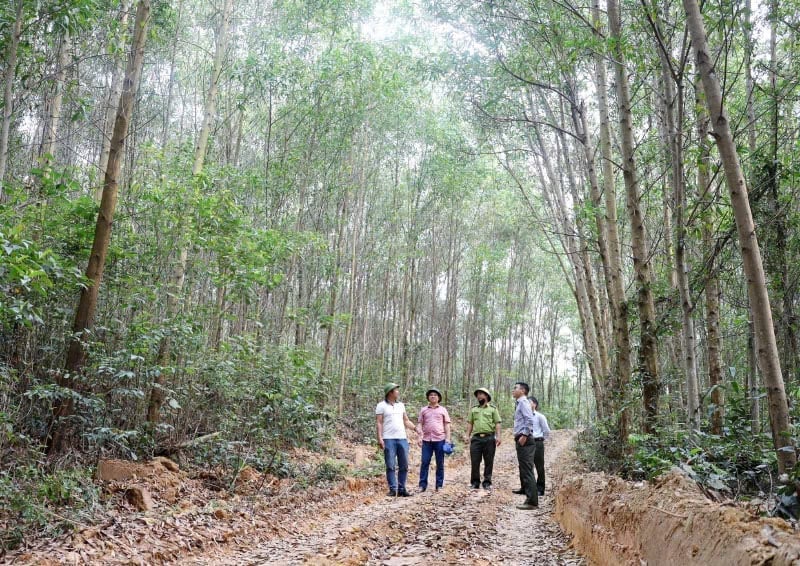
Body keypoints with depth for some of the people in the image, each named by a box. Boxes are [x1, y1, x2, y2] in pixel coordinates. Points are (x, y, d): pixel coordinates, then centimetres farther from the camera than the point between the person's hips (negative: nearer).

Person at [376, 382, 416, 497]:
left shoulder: (401, 405, 17)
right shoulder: (381, 406, 1)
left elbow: (406, 421, 20)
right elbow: (379, 423, -3)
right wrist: (380, 438, -12)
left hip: (402, 439, 5)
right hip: (388, 439, -5)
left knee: (404, 466, 4)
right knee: (391, 466, -4)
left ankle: (401, 489, 10)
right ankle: (393, 489, 1)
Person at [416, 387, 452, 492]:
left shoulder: (442, 410, 10)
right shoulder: (423, 410, 11)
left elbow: (447, 425, 7)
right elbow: (419, 424, 9)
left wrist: (448, 438, -1)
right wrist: (419, 437, -2)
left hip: (440, 439, 0)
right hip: (426, 440, 1)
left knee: (440, 463, 4)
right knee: (424, 462, -2)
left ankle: (439, 485, 11)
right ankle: (422, 485, 4)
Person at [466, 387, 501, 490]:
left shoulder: (493, 409, 9)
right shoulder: (473, 409, 17)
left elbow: (497, 423, 2)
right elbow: (470, 423, 13)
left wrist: (498, 436, -8)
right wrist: (467, 436, 3)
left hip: (489, 438, -2)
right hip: (476, 438, 2)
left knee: (489, 462, 2)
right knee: (475, 461, 0)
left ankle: (487, 482, 11)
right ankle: (475, 482, 9)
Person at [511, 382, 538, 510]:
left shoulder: (524, 403, -10)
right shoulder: (520, 403, 18)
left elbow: (530, 420, -23)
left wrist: (524, 435, -23)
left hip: (524, 440, -10)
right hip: (521, 440, 10)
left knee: (527, 471, -8)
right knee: (524, 470, 12)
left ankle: (532, 502, -6)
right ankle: (529, 498, 18)